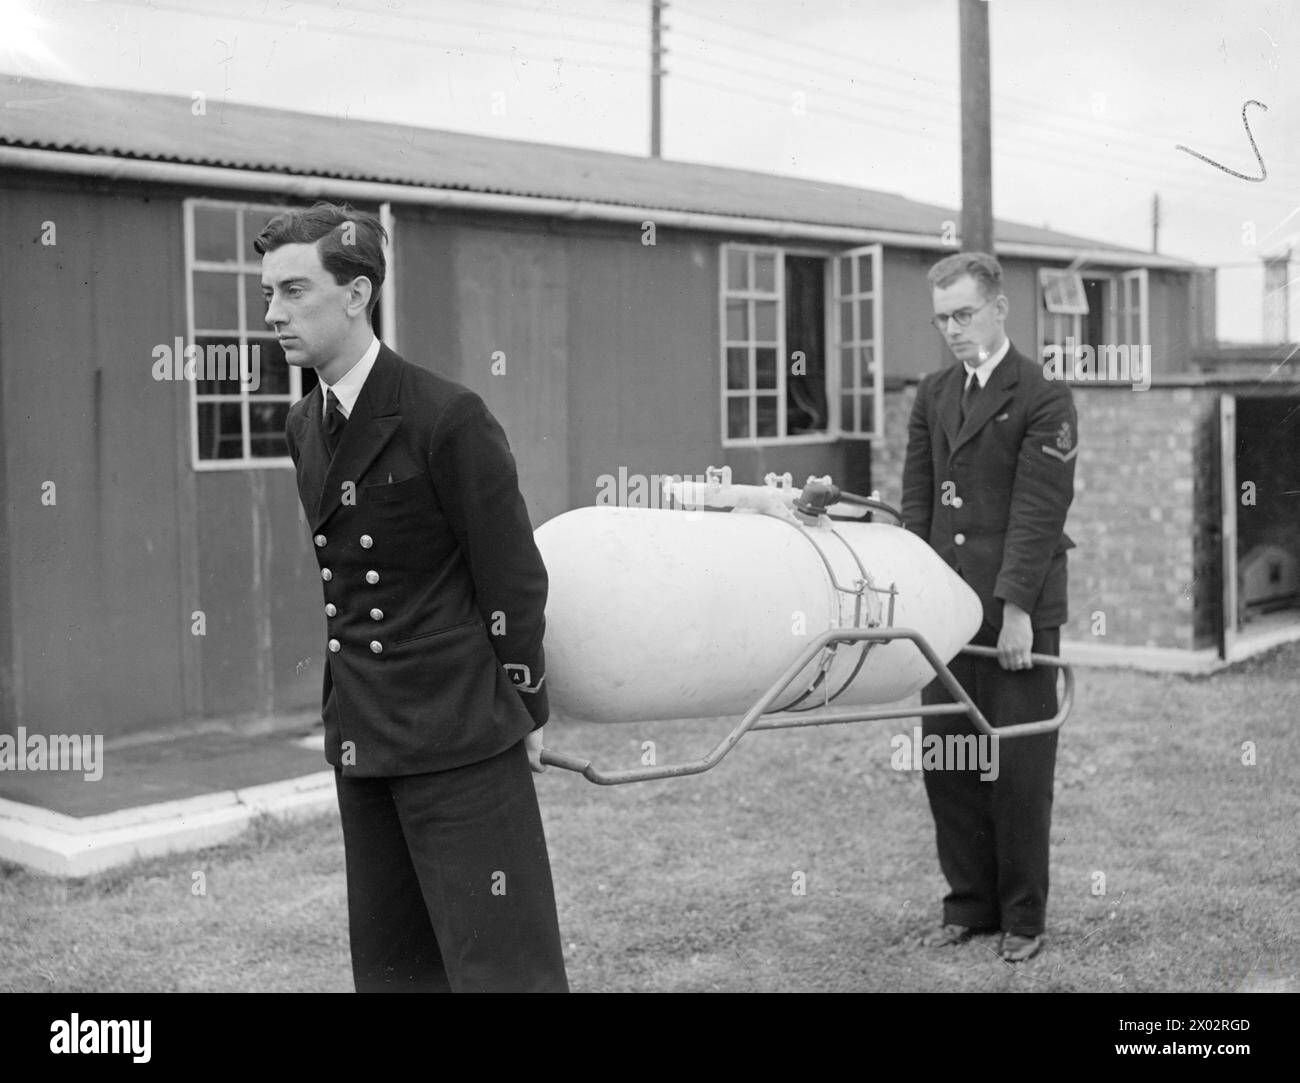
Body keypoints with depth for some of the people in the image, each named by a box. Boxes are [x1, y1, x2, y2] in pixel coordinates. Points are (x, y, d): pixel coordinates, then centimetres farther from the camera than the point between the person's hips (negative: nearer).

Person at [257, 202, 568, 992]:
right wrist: (350, 701, 13)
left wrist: (525, 711, -5)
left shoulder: (449, 418, -16)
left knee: (499, 959, -1)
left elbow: (513, 577, -11)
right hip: (360, 739, 8)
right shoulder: (304, 426, 8)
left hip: (458, 735, -7)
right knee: (389, 961, 16)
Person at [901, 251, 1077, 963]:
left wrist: (1015, 608, -17)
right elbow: (916, 502, 12)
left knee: (1018, 767, 2)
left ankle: (1022, 918, 14)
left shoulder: (1044, 398, -5)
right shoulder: (932, 396, 14)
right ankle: (969, 904, 20)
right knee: (946, 759, 8)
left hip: (1019, 614, -6)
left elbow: (1037, 510, -12)